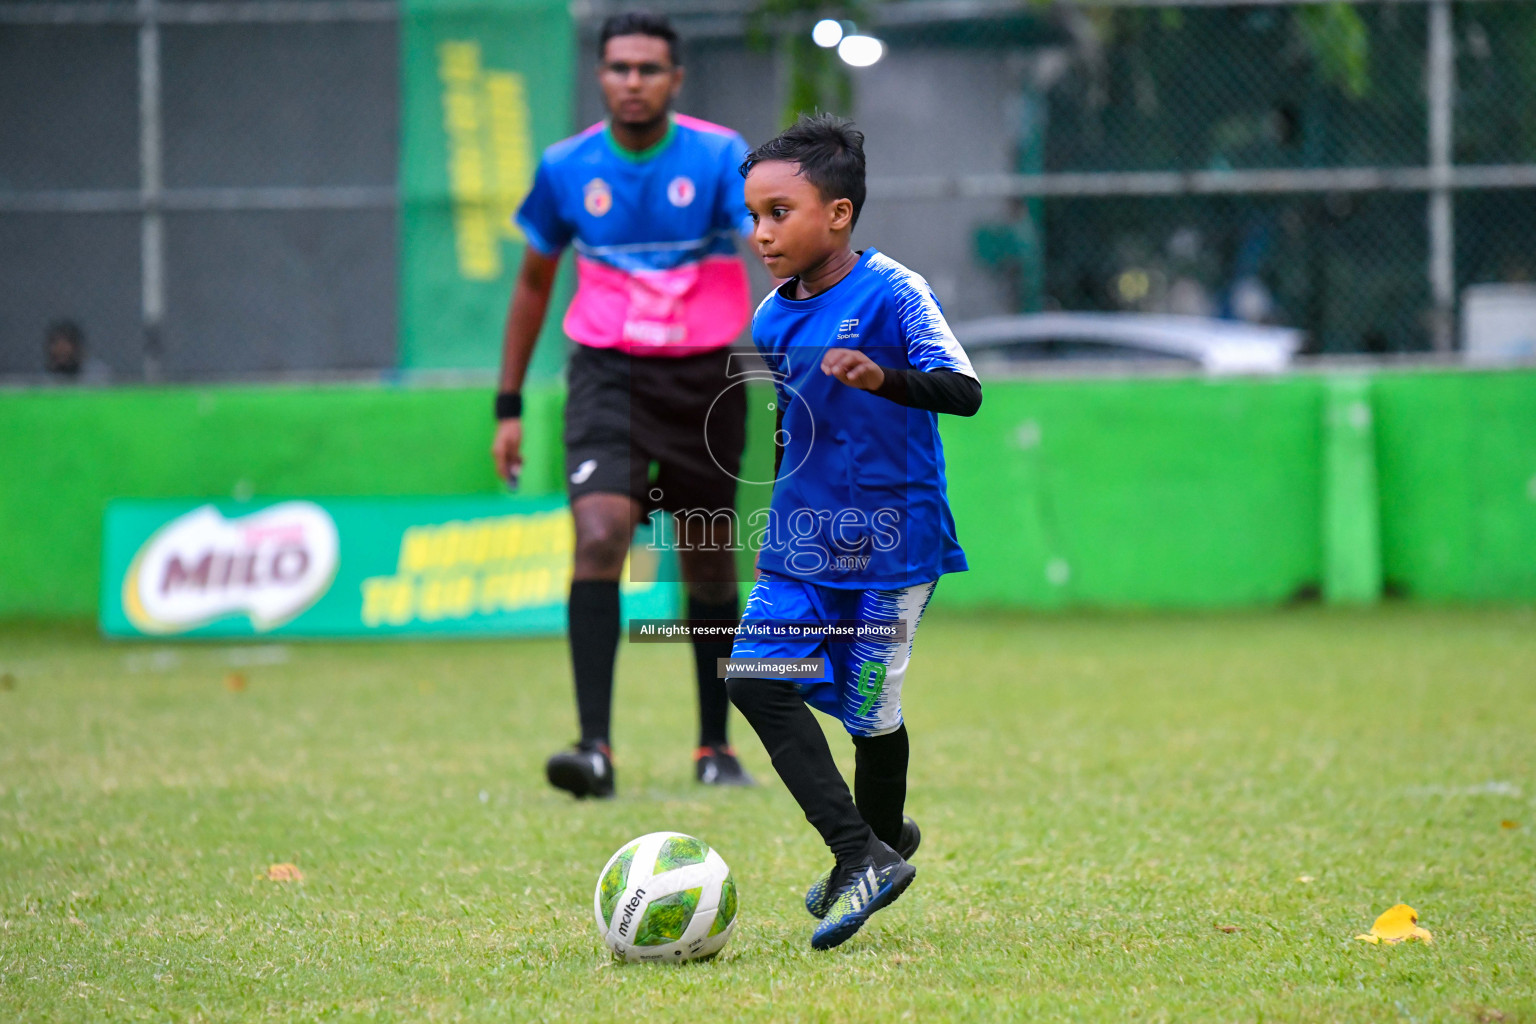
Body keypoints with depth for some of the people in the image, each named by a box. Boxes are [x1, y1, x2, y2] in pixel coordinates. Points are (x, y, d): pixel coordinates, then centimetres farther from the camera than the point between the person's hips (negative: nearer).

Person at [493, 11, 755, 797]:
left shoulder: (719, 157, -8)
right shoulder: (567, 168, 0)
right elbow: (534, 281, 13)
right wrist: (509, 404, 12)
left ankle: (715, 748, 25)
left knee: (709, 567, 8)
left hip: (704, 378, 0)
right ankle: (595, 747, -24)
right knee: (598, 537, -20)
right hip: (607, 374, 0)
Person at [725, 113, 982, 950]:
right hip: (803, 537, 6)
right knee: (757, 674, -8)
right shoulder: (771, 319, 7)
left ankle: (879, 839, 23)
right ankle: (863, 853, -3)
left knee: (870, 706, -1)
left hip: (888, 537, -6)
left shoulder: (890, 293, -14)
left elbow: (963, 389, -25)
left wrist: (883, 378, -42)